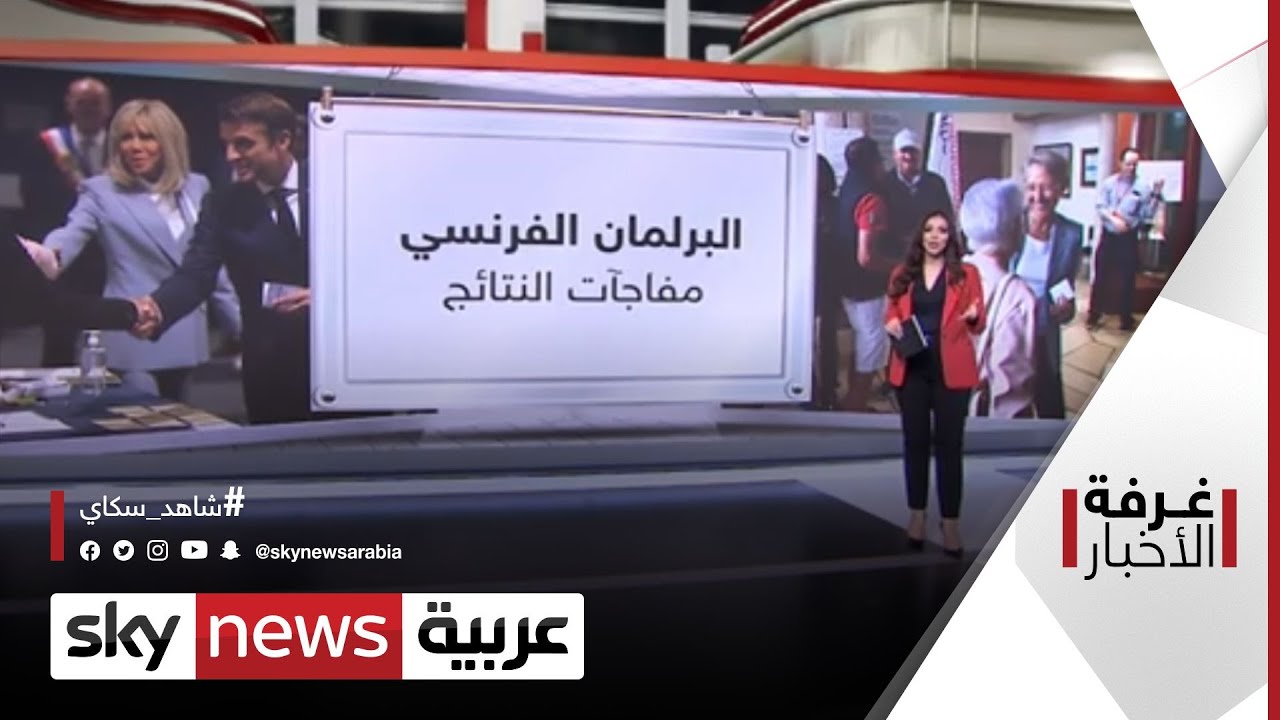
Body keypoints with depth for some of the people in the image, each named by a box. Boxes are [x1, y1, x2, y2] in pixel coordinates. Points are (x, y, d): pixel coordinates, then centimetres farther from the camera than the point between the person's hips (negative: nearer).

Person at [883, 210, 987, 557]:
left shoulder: (966, 273, 3)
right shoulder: (902, 273, 9)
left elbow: (979, 325, 1)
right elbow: (890, 314, 14)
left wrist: (973, 317, -21)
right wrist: (891, 324, -8)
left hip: (951, 369, -2)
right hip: (911, 368, 2)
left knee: (949, 443, -1)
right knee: (915, 441, 8)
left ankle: (951, 522, 5)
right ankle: (917, 514, 19)